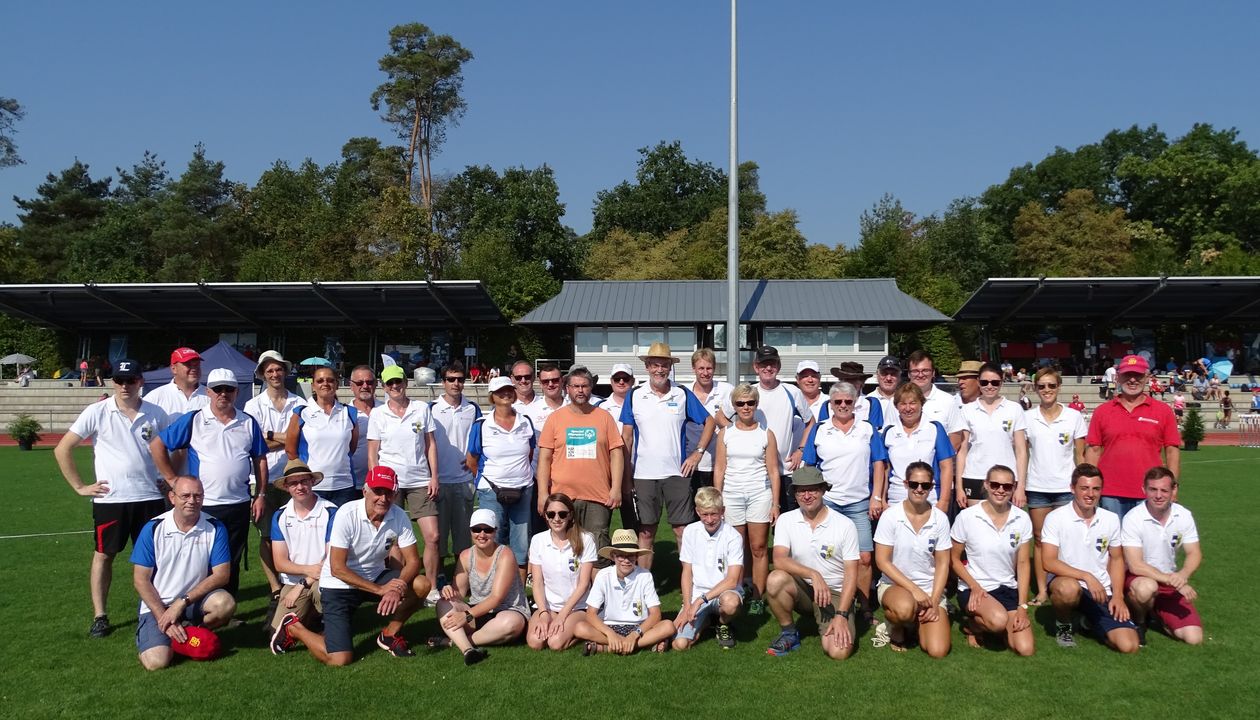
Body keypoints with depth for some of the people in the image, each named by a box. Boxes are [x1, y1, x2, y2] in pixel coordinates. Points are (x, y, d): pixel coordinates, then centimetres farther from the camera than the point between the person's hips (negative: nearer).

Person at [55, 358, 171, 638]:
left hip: (150, 497, 2)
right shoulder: (97, 412, -5)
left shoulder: (156, 414, 2)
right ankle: (100, 616, 15)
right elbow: (62, 449, -2)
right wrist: (80, 486, -4)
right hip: (109, 498, -2)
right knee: (103, 555, 6)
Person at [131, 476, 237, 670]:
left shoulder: (215, 528, -6)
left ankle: (191, 634, 0)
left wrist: (182, 602, -18)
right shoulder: (153, 529, -7)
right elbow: (141, 579, -5)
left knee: (225, 603, -32)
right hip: (157, 604, 0)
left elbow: (221, 575, -9)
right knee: (156, 661, -22)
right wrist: (164, 618, -14)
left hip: (195, 601, 1)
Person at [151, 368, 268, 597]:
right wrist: (172, 480, -2)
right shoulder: (192, 420, -1)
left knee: (232, 564, 10)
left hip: (239, 505, 2)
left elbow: (260, 459, 11)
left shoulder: (248, 423, 8)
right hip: (202, 506, -2)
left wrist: (261, 495, 5)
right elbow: (157, 445, 0)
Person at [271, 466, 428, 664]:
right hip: (339, 585, -4)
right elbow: (337, 568, -23)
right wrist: (380, 590, -26)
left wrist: (398, 588, -31)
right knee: (339, 660, -14)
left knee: (422, 585, -19)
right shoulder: (347, 514, -24)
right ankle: (293, 627, 13)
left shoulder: (399, 516, -13)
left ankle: (390, 635, 4)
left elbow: (412, 561, -11)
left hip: (375, 578, 4)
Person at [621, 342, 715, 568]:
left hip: (677, 473, 0)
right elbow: (627, 436, 5)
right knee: (646, 533, 8)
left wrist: (698, 453, 1)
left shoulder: (683, 395, 2)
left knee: (682, 531, 2)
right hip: (643, 475, 1)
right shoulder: (634, 396, 3)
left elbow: (709, 422, 9)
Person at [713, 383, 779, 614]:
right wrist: (716, 501, 2)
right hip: (732, 495, 1)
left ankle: (758, 599, 5)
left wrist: (775, 504, -2)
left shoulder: (766, 434, 4)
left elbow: (773, 471, 3)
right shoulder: (725, 434, 7)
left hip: (760, 494, -1)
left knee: (758, 548, -1)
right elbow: (719, 469, 7)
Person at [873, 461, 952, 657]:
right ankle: (896, 628, -1)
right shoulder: (890, 515, -11)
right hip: (894, 584, -2)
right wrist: (913, 589, -18)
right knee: (905, 608, -39)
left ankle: (917, 620, 18)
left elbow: (942, 563, 1)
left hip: (930, 589, 2)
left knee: (938, 651, -16)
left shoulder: (940, 519, -4)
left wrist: (934, 600, -10)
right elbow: (882, 561, -11)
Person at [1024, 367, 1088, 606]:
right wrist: (1020, 486, 2)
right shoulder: (1028, 418, 3)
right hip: (1037, 487, 1)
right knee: (1040, 540, 7)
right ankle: (1042, 591, 14)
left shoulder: (1074, 416, 1)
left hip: (1066, 487, -1)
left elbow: (1080, 455, 4)